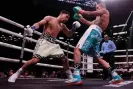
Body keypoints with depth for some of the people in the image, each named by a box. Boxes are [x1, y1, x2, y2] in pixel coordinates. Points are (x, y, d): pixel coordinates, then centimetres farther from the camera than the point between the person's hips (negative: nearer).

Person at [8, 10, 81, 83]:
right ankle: (17, 73, -4)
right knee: (35, 60, -20)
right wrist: (32, 28, -29)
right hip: (44, 41, -6)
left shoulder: (62, 26, 19)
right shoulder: (49, 18, 3)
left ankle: (70, 77, 16)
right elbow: (39, 24, -8)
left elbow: (69, 34, 27)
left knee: (64, 59, 0)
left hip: (53, 44, 6)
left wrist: (74, 28, 8)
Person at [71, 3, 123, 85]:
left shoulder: (104, 10, 13)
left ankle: (76, 78, -32)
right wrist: (80, 18, 30)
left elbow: (90, 13, -2)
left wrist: (81, 11, 11)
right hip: (98, 35, 10)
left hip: (93, 31, -10)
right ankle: (116, 77, 7)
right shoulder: (99, 18, 37)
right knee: (97, 57, 10)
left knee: (77, 49, -18)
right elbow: (90, 23, 33)